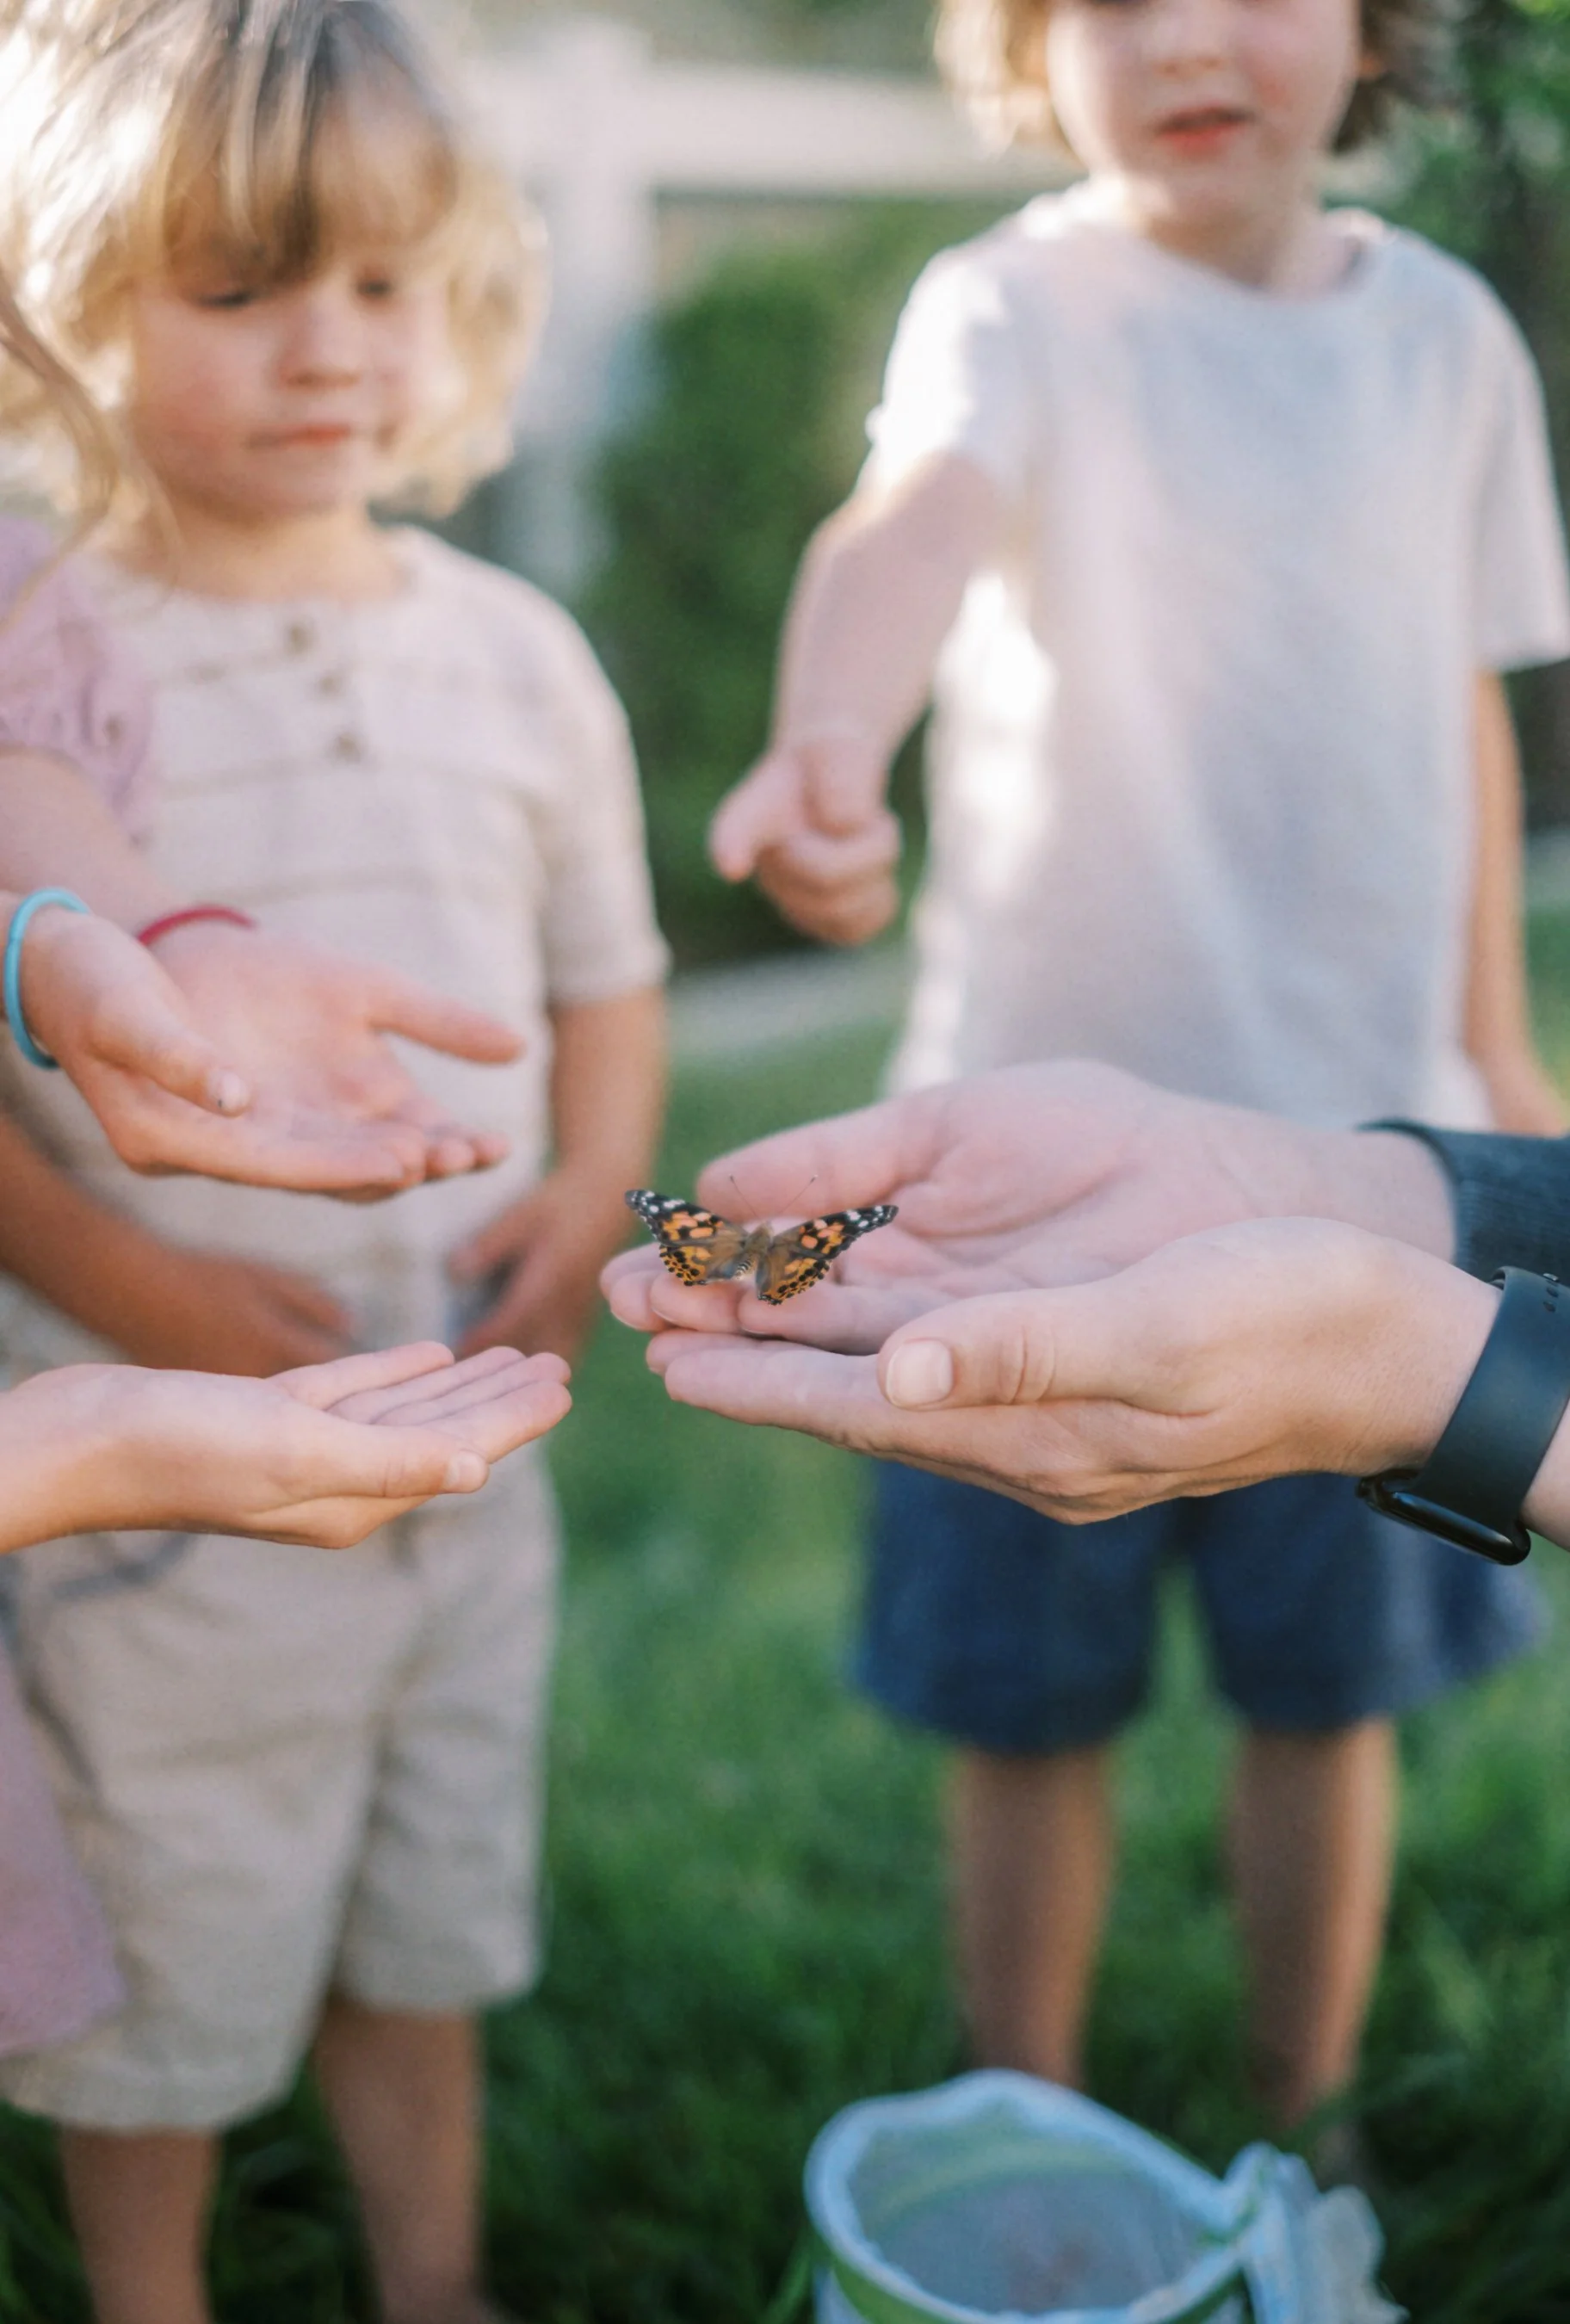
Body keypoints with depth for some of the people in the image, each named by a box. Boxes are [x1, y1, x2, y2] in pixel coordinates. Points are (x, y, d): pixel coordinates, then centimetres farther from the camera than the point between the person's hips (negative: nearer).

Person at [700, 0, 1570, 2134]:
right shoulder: (1017, 305, -10)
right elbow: (916, 512, -33)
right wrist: (829, 747, -54)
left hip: (1365, 1135, 4)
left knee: (1333, 1684, 15)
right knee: (1037, 1703, 10)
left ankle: (1305, 2136, 38)